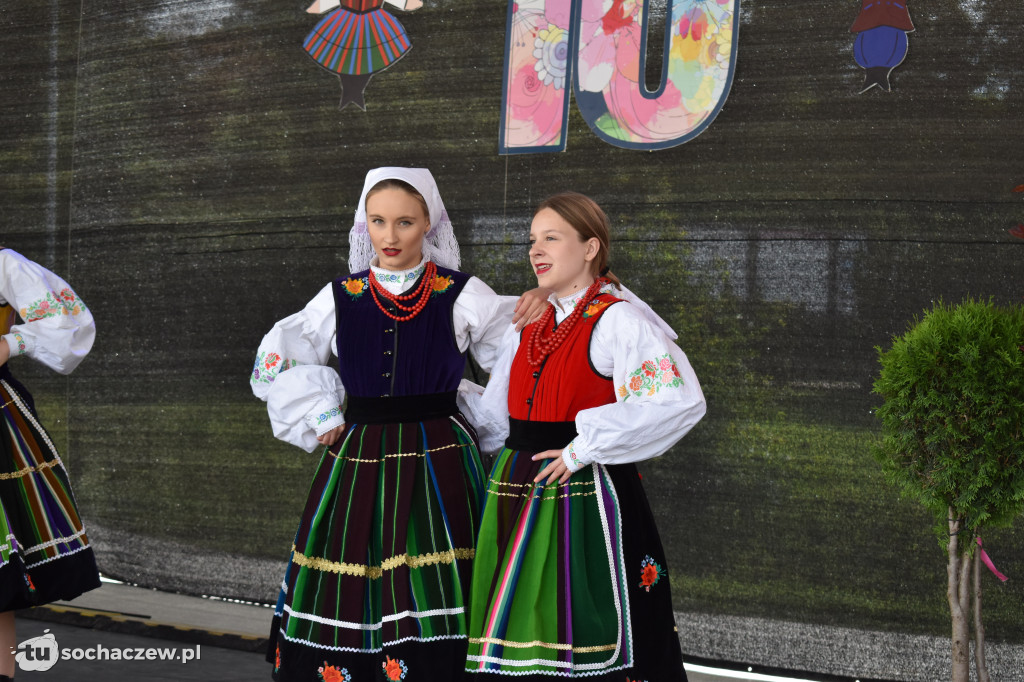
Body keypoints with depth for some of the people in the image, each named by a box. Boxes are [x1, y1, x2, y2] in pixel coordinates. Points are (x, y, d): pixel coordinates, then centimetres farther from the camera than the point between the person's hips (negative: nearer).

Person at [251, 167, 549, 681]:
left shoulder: (462, 296, 4)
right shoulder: (340, 297, 8)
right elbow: (272, 365, 14)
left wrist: (541, 305, -10)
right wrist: (321, 417, 5)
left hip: (437, 463, -2)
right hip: (358, 461, 2)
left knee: (430, 609, -7)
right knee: (347, 601, 1)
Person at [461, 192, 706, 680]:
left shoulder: (618, 321, -9)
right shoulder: (527, 329, 15)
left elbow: (680, 403, -22)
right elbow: (495, 419, 22)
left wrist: (583, 449, -18)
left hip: (584, 497, -7)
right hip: (518, 501, 7)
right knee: (518, 637, 8)